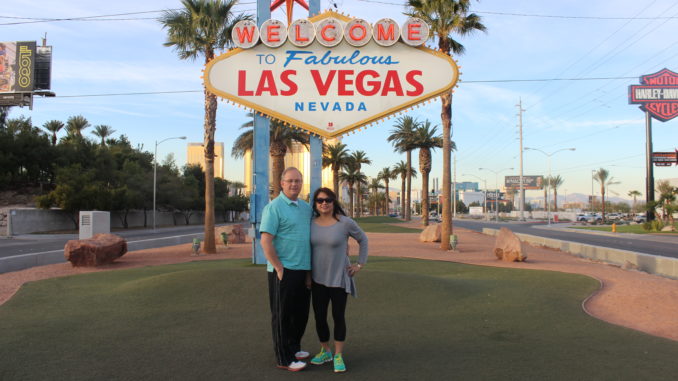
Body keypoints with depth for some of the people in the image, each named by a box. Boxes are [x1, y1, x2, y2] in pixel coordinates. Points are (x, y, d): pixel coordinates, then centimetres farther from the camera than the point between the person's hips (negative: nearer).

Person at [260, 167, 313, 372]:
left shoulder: (306, 207, 11)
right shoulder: (274, 207, -11)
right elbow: (265, 241, -16)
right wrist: (279, 268, -17)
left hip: (304, 270, 7)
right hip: (284, 271, -7)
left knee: (301, 313, 17)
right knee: (282, 315, 3)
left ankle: (294, 347, 35)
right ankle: (284, 358, 14)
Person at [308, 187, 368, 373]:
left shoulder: (345, 222, -12)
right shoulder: (311, 223, -2)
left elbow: (363, 239, 4)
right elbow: (308, 247, 12)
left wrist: (360, 264, 0)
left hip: (339, 278, -3)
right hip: (318, 278, 3)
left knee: (338, 316, 3)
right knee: (319, 316, 7)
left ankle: (338, 356, 17)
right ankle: (325, 351, 27)